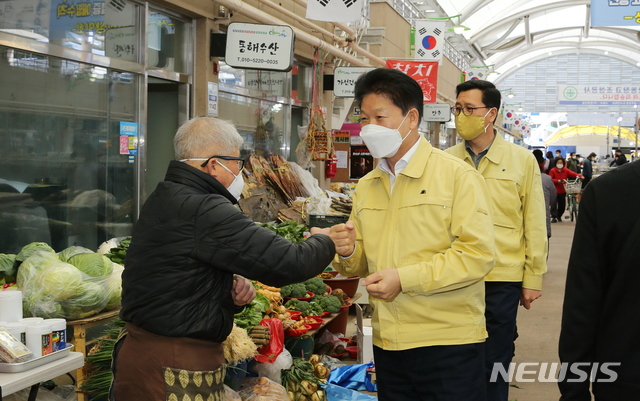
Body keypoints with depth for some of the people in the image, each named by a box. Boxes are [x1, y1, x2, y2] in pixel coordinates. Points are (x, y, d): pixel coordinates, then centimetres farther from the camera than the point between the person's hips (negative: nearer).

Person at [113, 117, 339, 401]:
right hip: (179, 369, -10)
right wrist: (324, 243, -3)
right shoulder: (204, 210, -22)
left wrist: (231, 288, -1)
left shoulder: (162, 199, 10)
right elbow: (288, 263, -23)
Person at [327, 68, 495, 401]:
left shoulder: (456, 176, -7)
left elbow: (477, 255, -15)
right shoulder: (366, 187, 12)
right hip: (388, 344, 5)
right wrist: (348, 252, -8)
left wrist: (404, 279, -19)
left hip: (448, 345, -5)